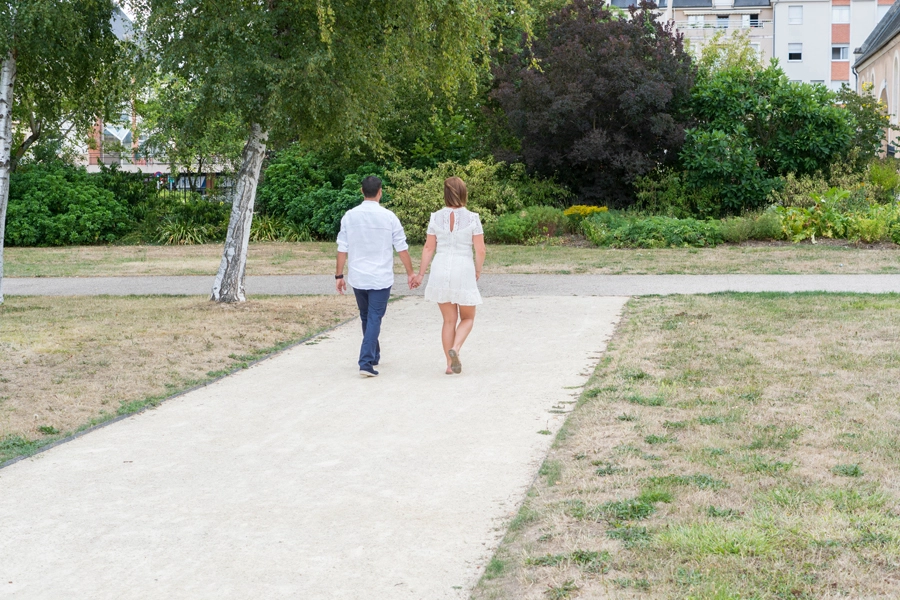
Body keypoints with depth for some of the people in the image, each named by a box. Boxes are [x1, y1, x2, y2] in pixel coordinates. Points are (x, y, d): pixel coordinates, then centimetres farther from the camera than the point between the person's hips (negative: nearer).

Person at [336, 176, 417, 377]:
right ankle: (366, 362, -13)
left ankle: (373, 356, 34)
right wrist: (410, 272, 9)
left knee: (366, 317, 19)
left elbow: (342, 249, 0)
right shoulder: (388, 217, -7)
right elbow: (402, 248, -2)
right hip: (381, 278, -3)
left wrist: (339, 275, 8)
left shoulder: (349, 216, -2)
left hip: (357, 277, 3)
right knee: (374, 319, -1)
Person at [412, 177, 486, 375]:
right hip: (463, 271, -2)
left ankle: (450, 364, 13)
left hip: (441, 271, 2)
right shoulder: (472, 219, -6)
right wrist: (478, 271, 11)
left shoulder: (436, 217, 0)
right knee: (467, 317, 15)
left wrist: (420, 274, 9)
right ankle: (455, 349, -11)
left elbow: (429, 248, 1)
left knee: (449, 320, 13)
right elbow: (480, 250, -6)